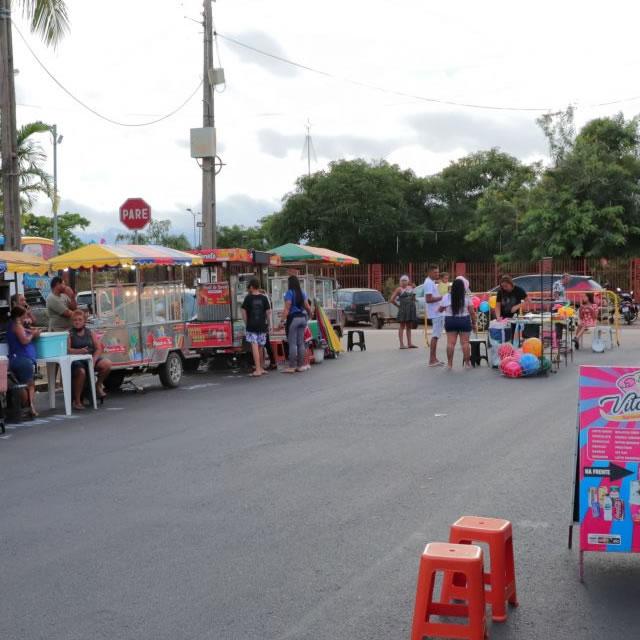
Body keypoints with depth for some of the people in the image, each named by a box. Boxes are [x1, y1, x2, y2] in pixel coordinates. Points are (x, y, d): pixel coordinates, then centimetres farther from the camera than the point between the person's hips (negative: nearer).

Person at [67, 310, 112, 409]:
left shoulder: (89, 332, 14)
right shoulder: (69, 334, 3)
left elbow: (99, 348, 6)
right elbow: (67, 350, -11)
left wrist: (94, 360, -13)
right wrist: (79, 351, -28)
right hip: (76, 361, -4)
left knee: (107, 364, -22)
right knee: (81, 372, -36)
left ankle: (98, 385, 6)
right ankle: (77, 401, -17)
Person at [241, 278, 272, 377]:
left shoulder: (248, 298, -2)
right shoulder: (264, 298, 3)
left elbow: (244, 312, -3)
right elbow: (268, 312, 1)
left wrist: (246, 323, 6)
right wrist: (268, 324, 10)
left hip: (251, 326, -3)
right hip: (262, 326, 3)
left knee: (254, 347, -8)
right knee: (260, 347, 14)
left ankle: (258, 370, -16)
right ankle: (261, 368, 24)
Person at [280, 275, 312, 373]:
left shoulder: (289, 293, -9)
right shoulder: (302, 293, 9)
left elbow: (287, 308, -16)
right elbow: (307, 306, 12)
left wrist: (283, 320, -18)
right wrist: (310, 314, 31)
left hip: (293, 318, -7)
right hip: (302, 317, 7)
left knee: (292, 343, -6)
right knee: (301, 342, 10)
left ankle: (292, 366, -7)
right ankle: (301, 365, 12)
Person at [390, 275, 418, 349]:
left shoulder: (411, 287, 13)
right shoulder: (399, 289, -4)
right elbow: (392, 300, -7)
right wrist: (398, 305, -3)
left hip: (411, 309, 6)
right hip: (403, 309, -6)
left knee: (409, 326, 11)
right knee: (402, 326, -4)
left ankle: (409, 343, 16)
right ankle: (401, 344, -5)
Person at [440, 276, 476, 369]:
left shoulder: (447, 297, -2)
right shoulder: (467, 297, -4)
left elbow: (440, 309, 7)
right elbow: (472, 312, -5)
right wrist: (473, 322, 6)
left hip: (450, 321, 1)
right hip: (464, 321, -1)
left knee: (451, 343, 2)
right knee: (465, 342, 3)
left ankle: (450, 363, 3)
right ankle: (467, 363, 6)